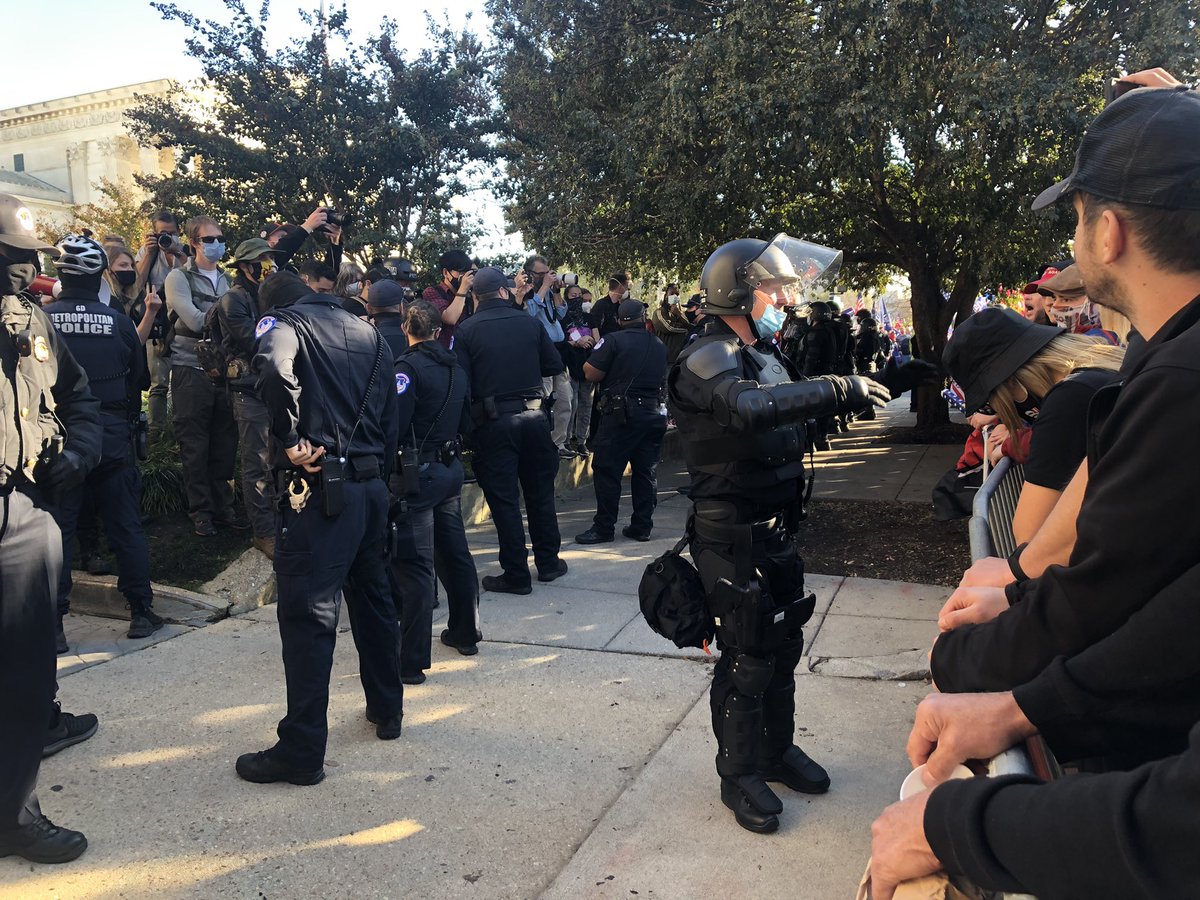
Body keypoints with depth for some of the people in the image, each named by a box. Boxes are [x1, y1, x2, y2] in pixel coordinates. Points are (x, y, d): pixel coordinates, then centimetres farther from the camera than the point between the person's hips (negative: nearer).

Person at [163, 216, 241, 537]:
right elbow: (196, 321, -15)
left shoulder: (226, 280, 15)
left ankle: (222, 508, 19)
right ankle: (200, 512, 12)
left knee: (225, 445, 8)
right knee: (195, 447, 1)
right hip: (192, 372, -5)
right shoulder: (179, 278, -1)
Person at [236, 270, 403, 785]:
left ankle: (302, 751, 4)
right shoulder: (368, 335, 19)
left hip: (320, 488, -7)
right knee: (374, 598, 19)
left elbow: (274, 366, -26)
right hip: (371, 483, 7)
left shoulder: (285, 323, 1)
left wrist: (290, 439, -18)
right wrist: (378, 477, 18)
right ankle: (387, 711, 32)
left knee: (308, 616, -3)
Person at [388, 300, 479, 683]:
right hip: (451, 467, 8)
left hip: (418, 473, -8)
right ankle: (466, 633, 31)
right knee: (454, 553, 18)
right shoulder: (454, 366, 10)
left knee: (414, 565, -7)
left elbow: (394, 425, -19)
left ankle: (411, 661, -5)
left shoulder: (408, 367, -13)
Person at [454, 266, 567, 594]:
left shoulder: (466, 330, -6)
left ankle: (516, 574, 8)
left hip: (493, 422, -3)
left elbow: (462, 380, -10)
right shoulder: (530, 322, 1)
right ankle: (548, 562, 25)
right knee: (540, 492, 15)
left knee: (504, 499, 4)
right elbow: (554, 365, 7)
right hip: (534, 416, 3)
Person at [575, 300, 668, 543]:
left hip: (622, 414, -6)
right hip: (654, 414, 6)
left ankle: (604, 528, 1)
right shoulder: (659, 345, 11)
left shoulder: (613, 341, -8)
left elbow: (592, 373, -11)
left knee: (607, 471, 0)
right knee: (646, 472, 10)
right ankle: (642, 527, 14)